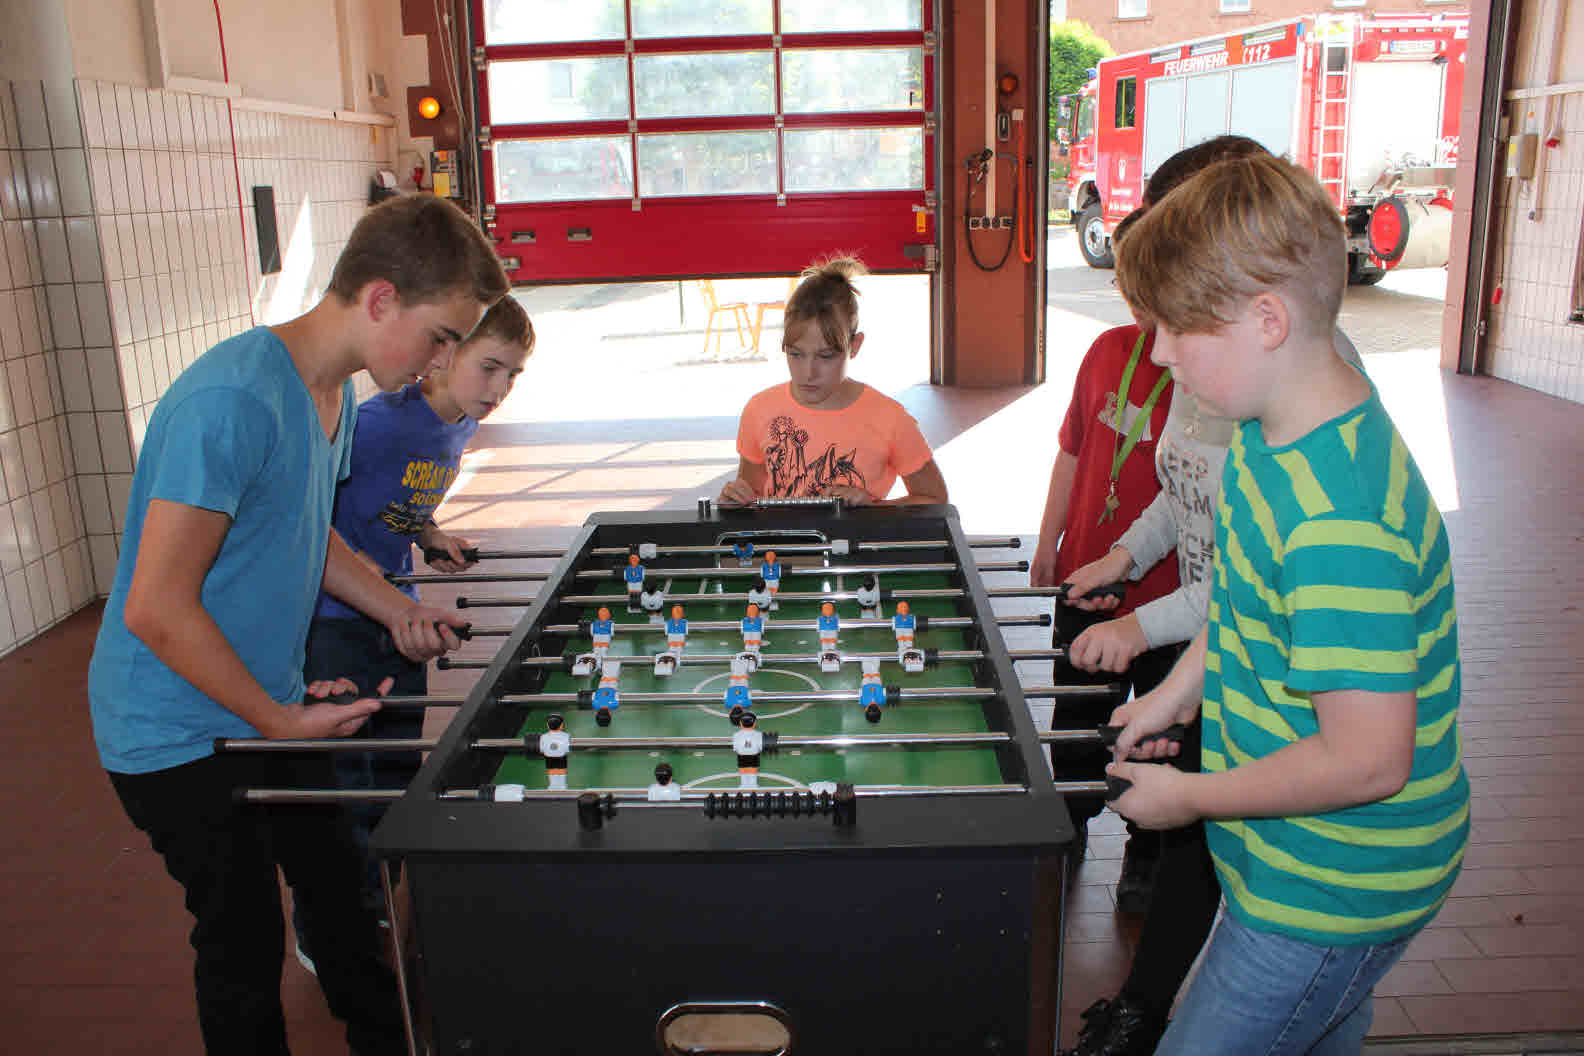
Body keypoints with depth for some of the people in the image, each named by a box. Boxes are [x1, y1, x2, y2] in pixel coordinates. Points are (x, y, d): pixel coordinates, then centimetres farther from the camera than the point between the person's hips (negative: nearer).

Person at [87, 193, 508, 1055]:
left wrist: (399, 611, 3)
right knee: (245, 944, 8)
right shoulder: (232, 402, -29)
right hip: (184, 732, -8)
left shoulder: (336, 394, 1)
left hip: (276, 702, 9)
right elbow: (157, 610, -28)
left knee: (341, 890, 20)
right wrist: (278, 719, -18)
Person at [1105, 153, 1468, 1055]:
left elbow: (1365, 760, -31)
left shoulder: (1341, 518, -35)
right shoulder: (1269, 434, -3)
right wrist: (1177, 692, 13)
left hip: (1330, 893, -9)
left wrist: (1190, 795, -18)